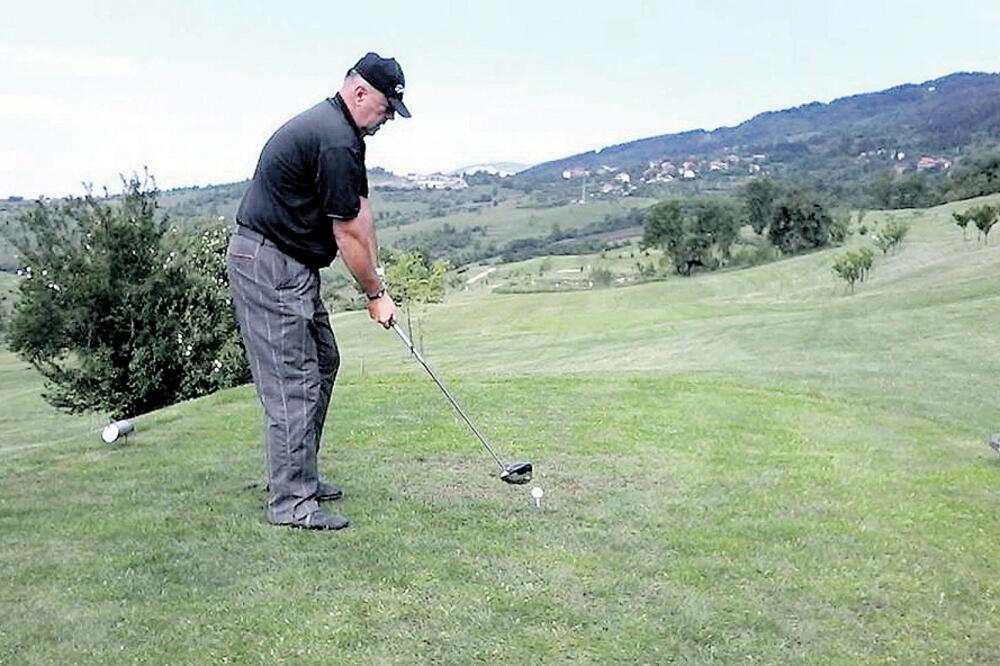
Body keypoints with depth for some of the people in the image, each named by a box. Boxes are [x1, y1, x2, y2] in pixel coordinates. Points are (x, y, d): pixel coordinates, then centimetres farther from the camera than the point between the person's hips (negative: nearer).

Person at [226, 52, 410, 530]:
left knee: (321, 363, 15)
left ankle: (298, 476, 24)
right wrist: (375, 294, -6)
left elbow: (359, 209, 13)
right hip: (268, 265, -11)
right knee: (293, 382, -8)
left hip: (290, 265, 11)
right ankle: (290, 503, -1)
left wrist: (375, 273, 7)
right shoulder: (334, 141, -21)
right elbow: (347, 232, -17)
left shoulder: (340, 130, 13)